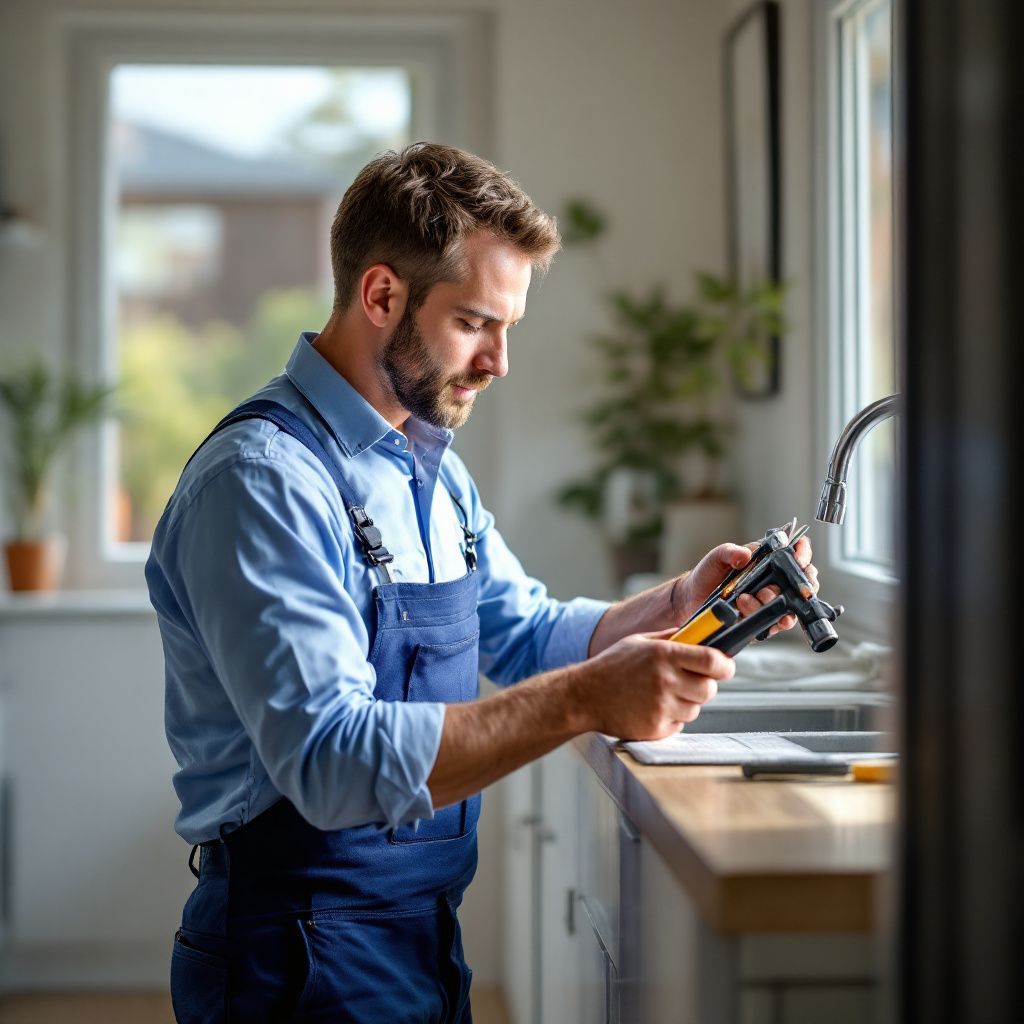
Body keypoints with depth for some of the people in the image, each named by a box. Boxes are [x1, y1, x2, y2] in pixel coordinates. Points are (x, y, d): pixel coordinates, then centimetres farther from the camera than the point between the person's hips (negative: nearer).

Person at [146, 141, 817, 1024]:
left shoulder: (429, 465, 10)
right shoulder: (262, 479, -21)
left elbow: (524, 635, 17)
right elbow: (333, 761, -30)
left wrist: (682, 605, 0)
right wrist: (584, 702, -35)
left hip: (424, 939, 9)